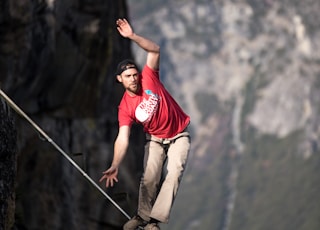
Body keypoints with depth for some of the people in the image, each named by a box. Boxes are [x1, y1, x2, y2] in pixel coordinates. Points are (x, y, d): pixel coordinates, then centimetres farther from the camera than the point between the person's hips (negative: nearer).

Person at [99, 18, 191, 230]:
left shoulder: (149, 78, -16)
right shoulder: (125, 107, -16)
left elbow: (155, 50, -24)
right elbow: (123, 139, -23)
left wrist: (132, 36, -38)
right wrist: (115, 166, -37)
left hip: (179, 135, -1)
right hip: (155, 138, 1)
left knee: (175, 172, -19)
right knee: (150, 178, -11)